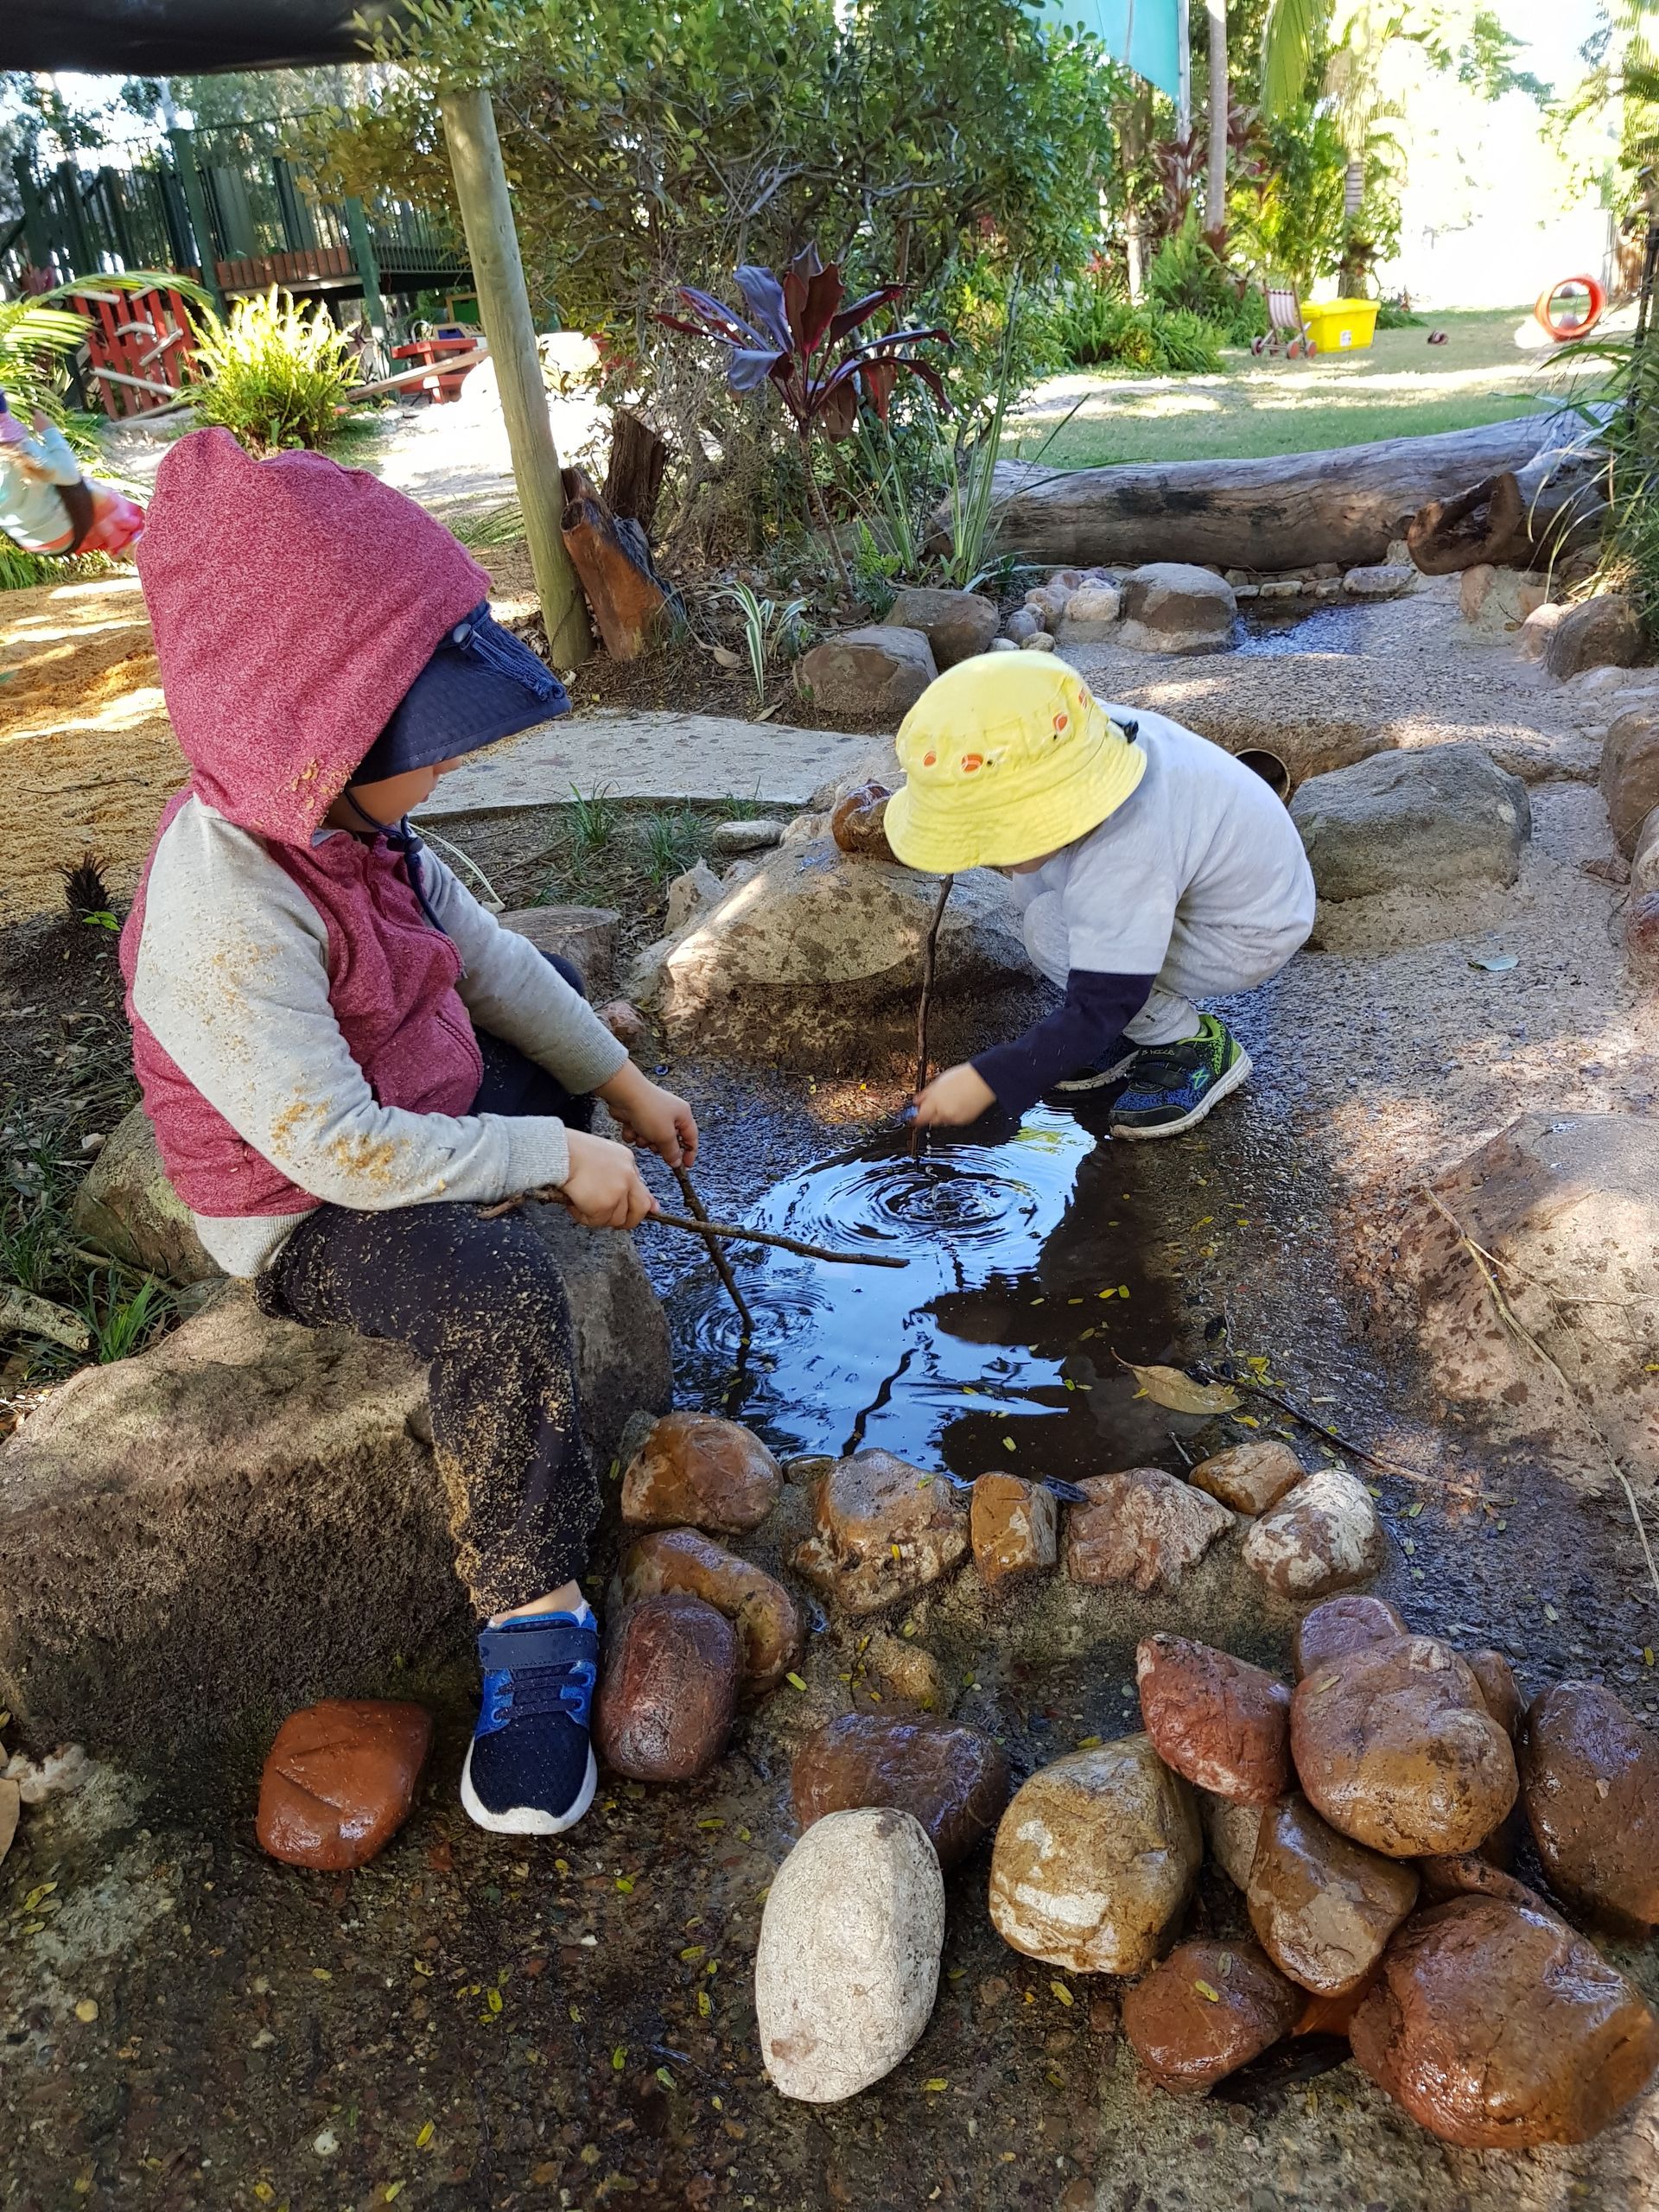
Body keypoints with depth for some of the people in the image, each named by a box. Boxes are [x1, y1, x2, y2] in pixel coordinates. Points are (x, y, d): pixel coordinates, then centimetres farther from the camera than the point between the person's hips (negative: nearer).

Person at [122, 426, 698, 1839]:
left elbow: (484, 954, 2)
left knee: (559, 989, 27)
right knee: (502, 1296, -37)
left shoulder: (337, 811, -7)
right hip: (306, 1216, -9)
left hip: (405, 1117, 10)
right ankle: (535, 1620, -20)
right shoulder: (225, 922, -35)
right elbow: (341, 1150, -33)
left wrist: (624, 1086, 3)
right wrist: (555, 1157, -24)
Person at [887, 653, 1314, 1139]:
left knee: (1052, 930, -24)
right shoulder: (1086, 738, -18)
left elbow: (1096, 1012, -35)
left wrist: (985, 1081, -33)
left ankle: (1195, 1048, -6)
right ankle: (1139, 1021, 7)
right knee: (1035, 884, -3)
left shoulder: (1122, 869, -40)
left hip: (1248, 935, -8)